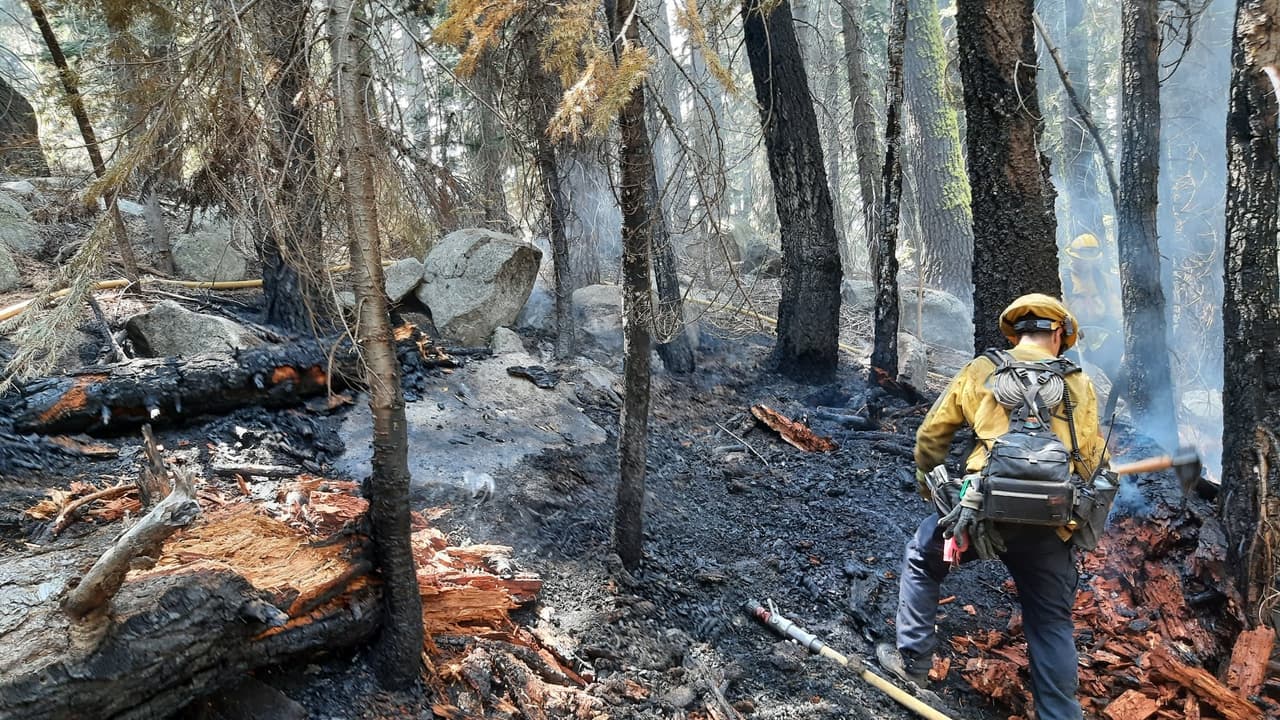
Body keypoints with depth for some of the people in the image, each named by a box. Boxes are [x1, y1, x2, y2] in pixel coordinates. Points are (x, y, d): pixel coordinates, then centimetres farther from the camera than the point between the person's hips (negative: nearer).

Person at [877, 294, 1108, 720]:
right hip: (1050, 527, 2)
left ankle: (913, 661, 25)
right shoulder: (1079, 385, 11)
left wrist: (926, 480, 30)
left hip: (985, 512, -2)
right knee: (1052, 626, 16)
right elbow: (1094, 463, 15)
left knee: (921, 558, 24)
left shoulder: (982, 370, 7)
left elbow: (931, 434, 12)